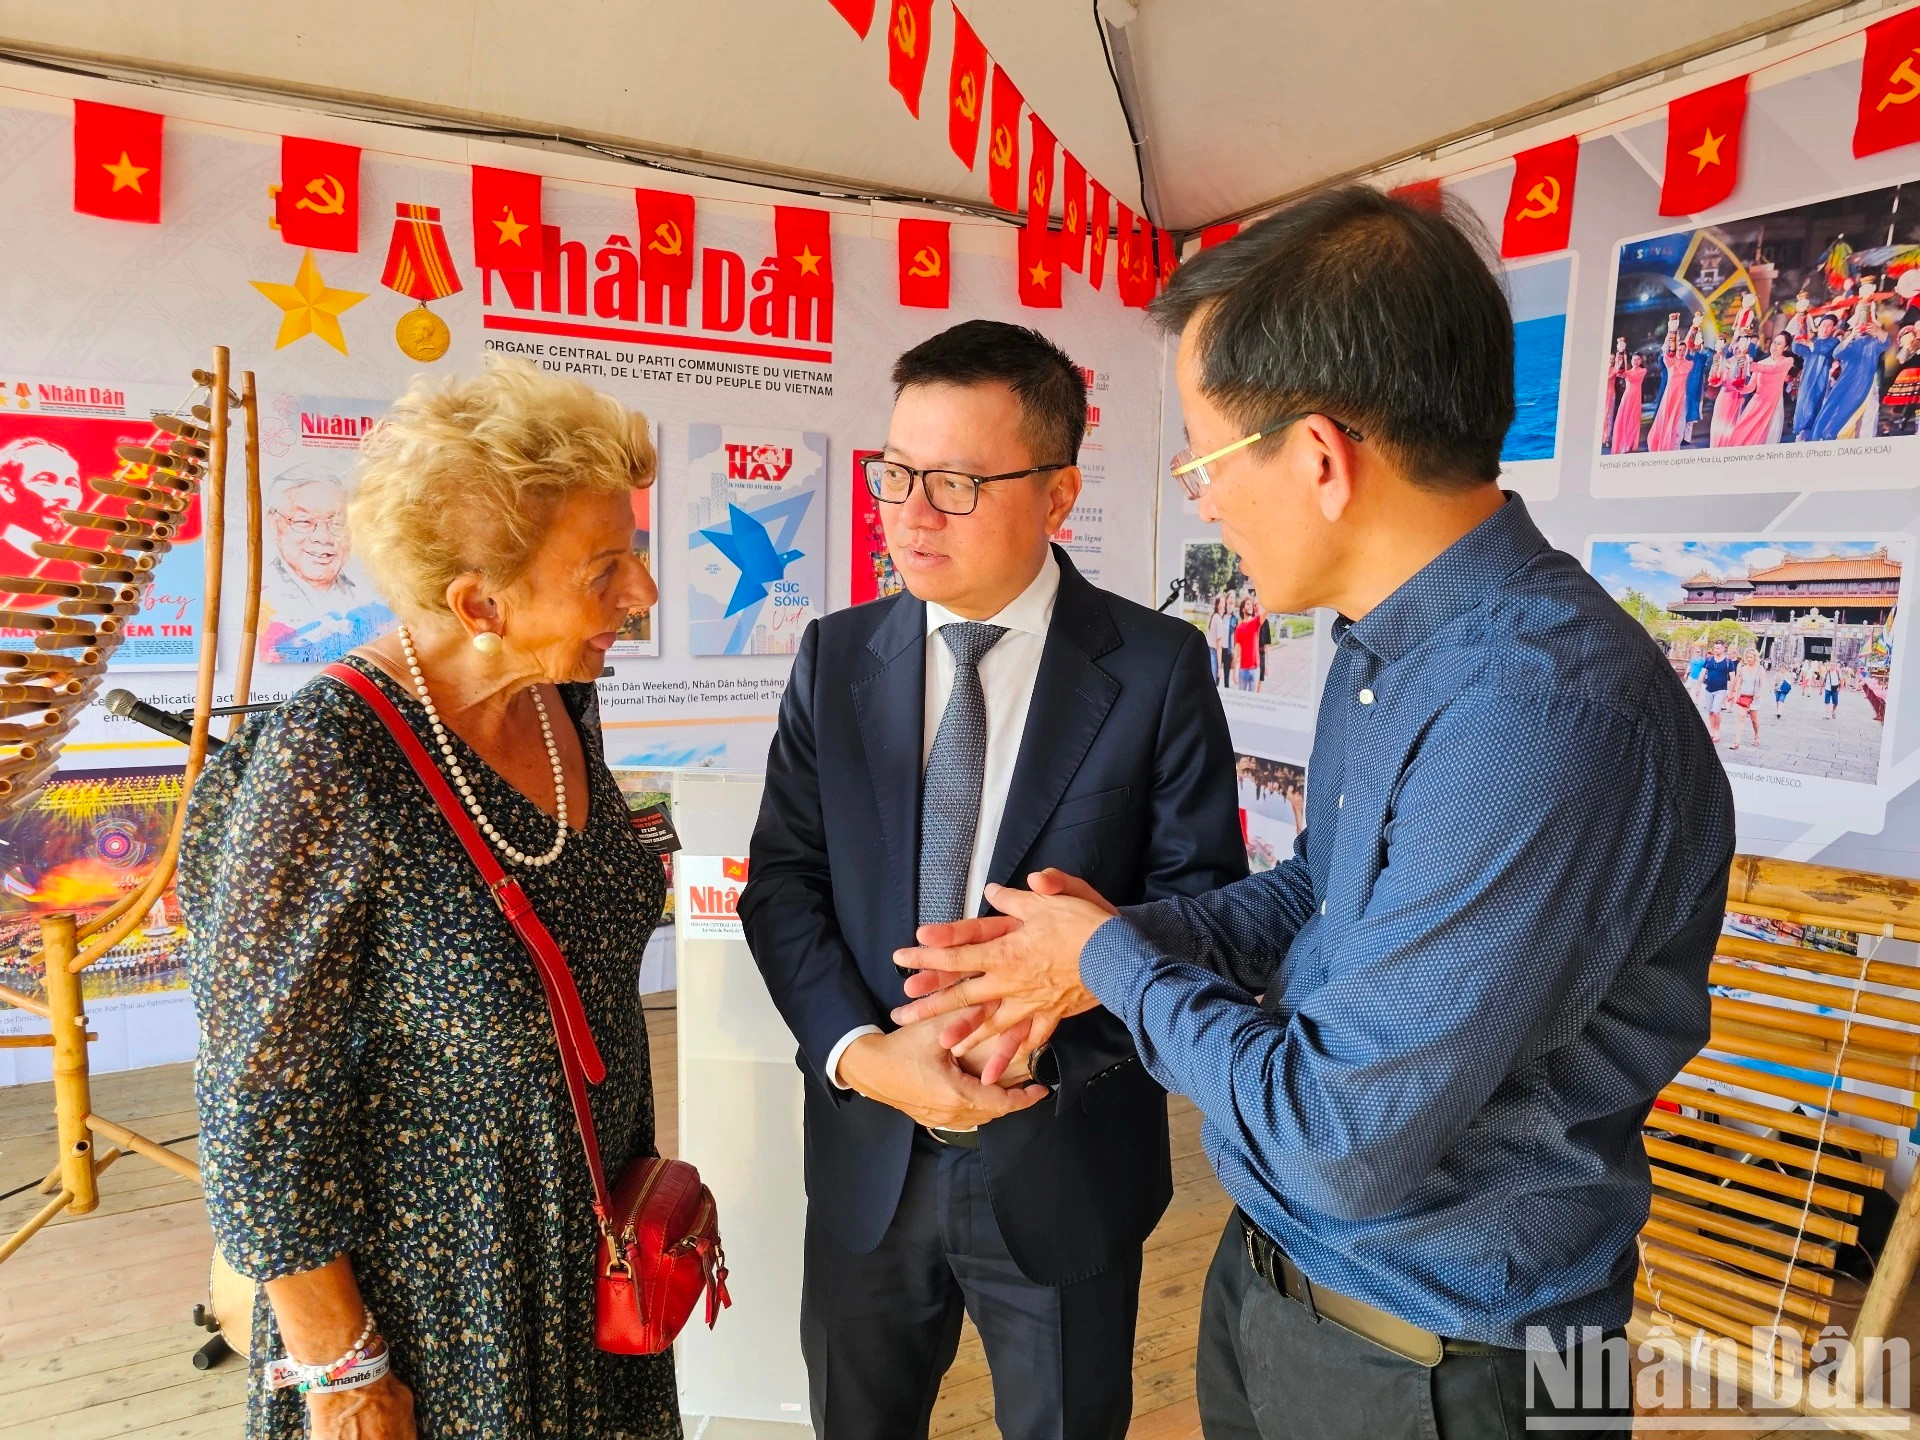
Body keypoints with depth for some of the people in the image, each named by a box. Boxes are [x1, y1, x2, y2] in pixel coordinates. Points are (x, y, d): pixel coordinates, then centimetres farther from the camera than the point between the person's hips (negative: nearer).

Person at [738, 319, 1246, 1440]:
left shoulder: (1158, 669, -10)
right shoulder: (836, 658, -1)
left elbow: (1200, 897, -11)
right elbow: (782, 884, -2)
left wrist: (1035, 1033, -22)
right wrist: (860, 1052, -17)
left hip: (1067, 1164, -2)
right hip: (868, 1151, 3)